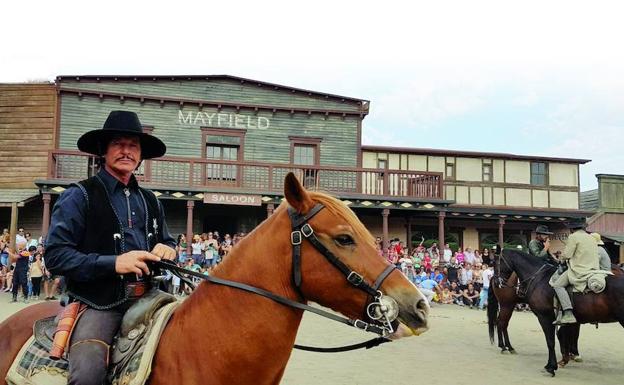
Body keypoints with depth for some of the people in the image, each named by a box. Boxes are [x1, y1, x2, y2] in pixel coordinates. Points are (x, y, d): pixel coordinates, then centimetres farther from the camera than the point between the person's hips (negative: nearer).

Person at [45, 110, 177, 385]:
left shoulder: (149, 201, 18)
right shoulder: (80, 196, 0)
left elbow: (167, 242, 28)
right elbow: (55, 256, -7)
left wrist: (167, 249, 2)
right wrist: (113, 263, -18)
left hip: (147, 298, 6)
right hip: (99, 303, -6)